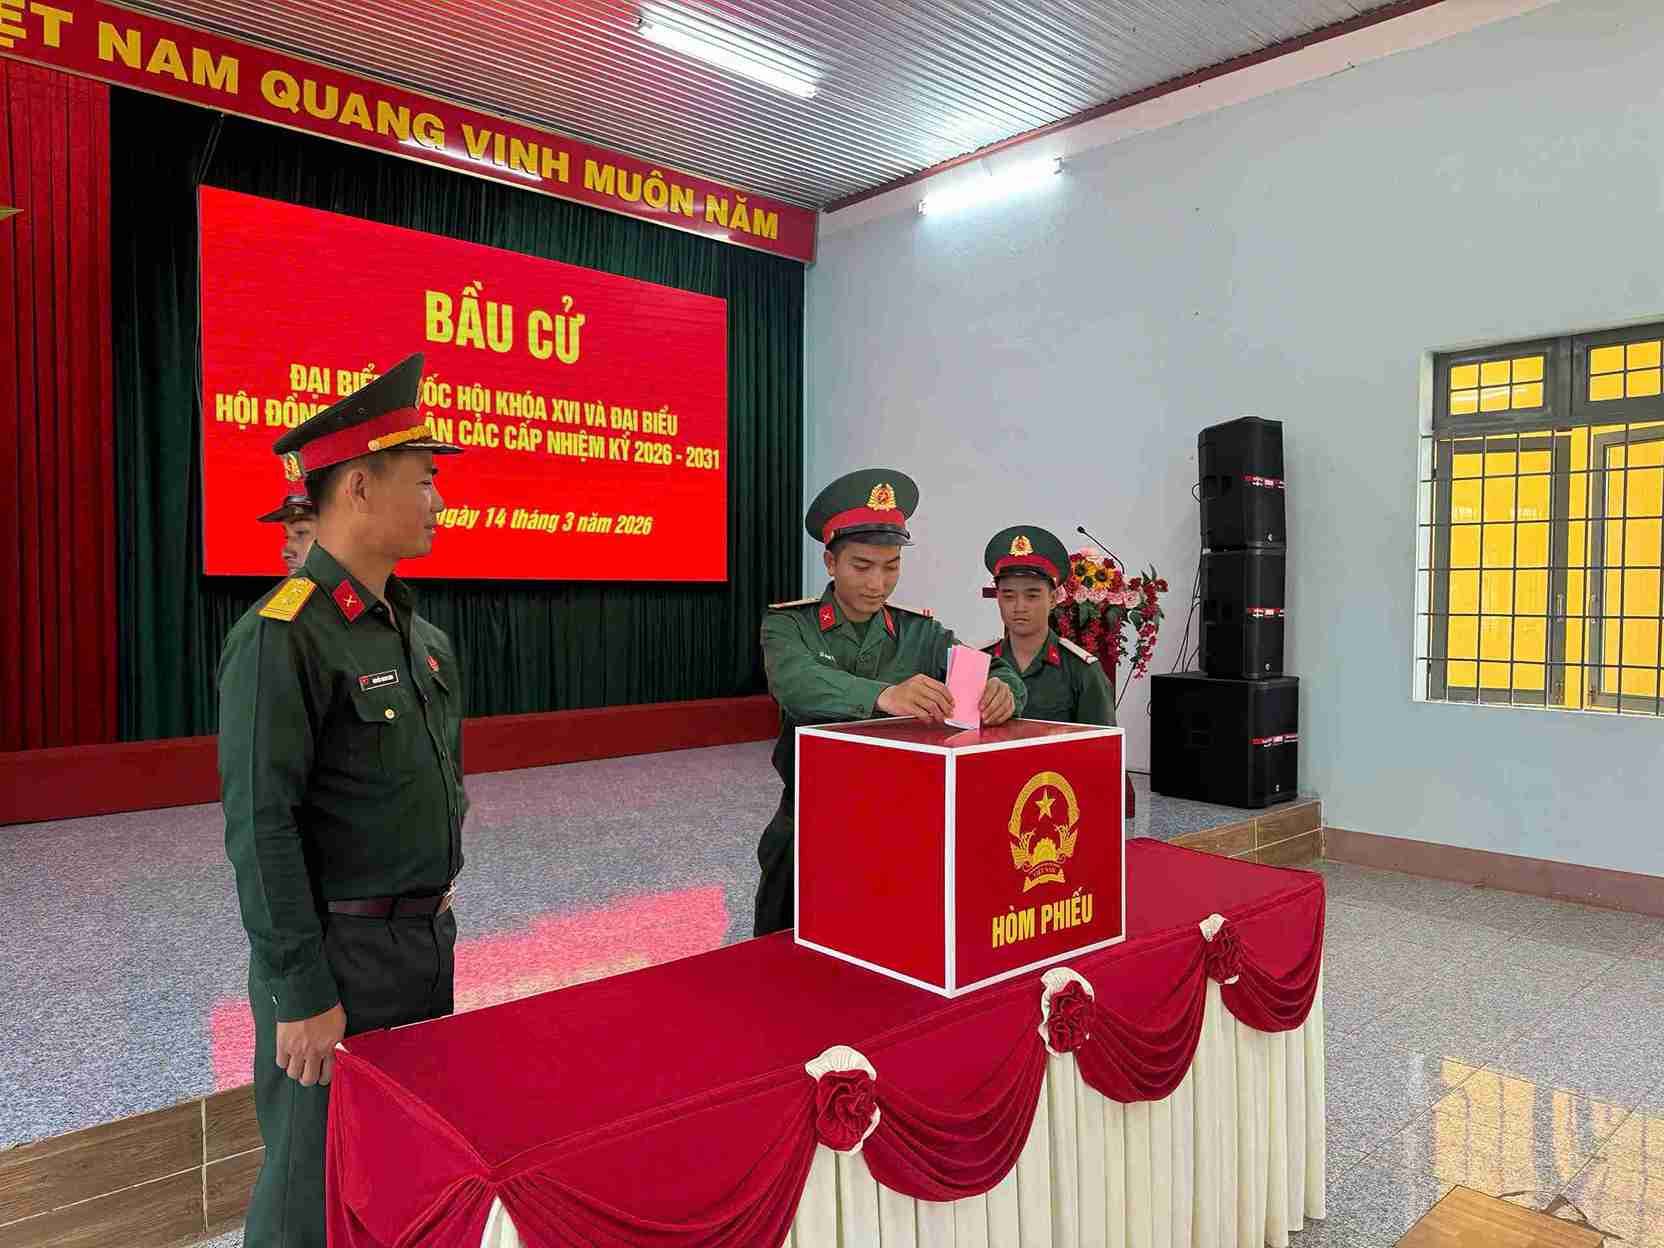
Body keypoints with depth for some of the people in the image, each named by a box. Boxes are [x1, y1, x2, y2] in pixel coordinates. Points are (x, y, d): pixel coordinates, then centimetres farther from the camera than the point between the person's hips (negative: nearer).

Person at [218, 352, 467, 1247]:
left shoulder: (418, 633, 7)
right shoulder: (282, 636, -19)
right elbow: (259, 828, -21)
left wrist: (435, 914, 16)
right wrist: (303, 996, -18)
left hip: (428, 941, 8)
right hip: (339, 957, -8)